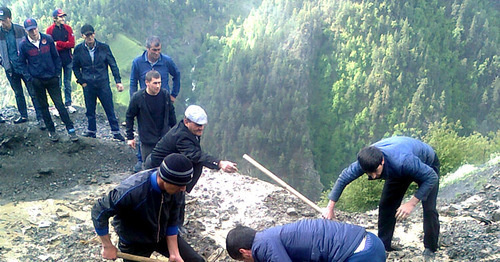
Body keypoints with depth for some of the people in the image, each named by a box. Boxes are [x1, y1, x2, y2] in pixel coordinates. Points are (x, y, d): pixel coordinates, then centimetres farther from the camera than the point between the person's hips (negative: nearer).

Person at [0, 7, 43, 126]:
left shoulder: (20, 30, -6)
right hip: (11, 69, 3)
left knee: (33, 93, -2)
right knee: (18, 94, 15)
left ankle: (40, 118, 1)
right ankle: (23, 115, 28)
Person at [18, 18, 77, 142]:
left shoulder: (47, 39, -4)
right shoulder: (23, 45, -6)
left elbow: (55, 57, 5)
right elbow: (22, 63, 5)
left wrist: (57, 73, 0)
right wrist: (29, 77, -5)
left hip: (52, 79, 0)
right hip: (37, 81, 0)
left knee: (59, 104, -1)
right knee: (43, 106, 10)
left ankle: (70, 130, 4)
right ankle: (51, 131, 22)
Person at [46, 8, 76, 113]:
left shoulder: (68, 28, 3)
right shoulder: (50, 30, -5)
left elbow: (72, 44, -5)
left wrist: (58, 44, -14)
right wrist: (65, 45, -14)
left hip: (68, 60, 3)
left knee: (68, 83, 11)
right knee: (57, 84, 3)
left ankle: (68, 104, 21)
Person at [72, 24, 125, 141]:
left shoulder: (104, 47, -4)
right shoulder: (78, 49, -1)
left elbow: (113, 65, 0)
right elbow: (75, 67, 11)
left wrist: (118, 81, -5)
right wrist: (81, 81, 2)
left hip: (103, 84, -1)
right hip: (88, 85, 1)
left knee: (109, 109, 3)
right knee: (90, 109, 11)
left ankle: (116, 131, 13)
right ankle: (91, 130, 27)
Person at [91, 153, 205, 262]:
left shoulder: (174, 188, -21)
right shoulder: (132, 191, -38)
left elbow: (172, 221, -9)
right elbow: (99, 211, -26)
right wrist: (107, 246, -19)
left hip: (163, 236, 4)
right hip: (134, 244, -4)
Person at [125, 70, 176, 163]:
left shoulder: (165, 94, -6)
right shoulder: (138, 97, -13)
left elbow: (171, 113, 10)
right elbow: (129, 116, -1)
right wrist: (130, 137, 0)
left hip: (165, 138, 2)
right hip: (147, 141, -2)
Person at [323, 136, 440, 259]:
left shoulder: (403, 161, -48)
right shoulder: (366, 161, -32)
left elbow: (432, 177, -35)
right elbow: (344, 178, -18)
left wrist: (412, 203, -39)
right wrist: (330, 207, -17)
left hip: (426, 165, -4)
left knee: (429, 208, -15)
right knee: (386, 205, -2)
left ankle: (430, 249, 2)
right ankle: (383, 246, 9)